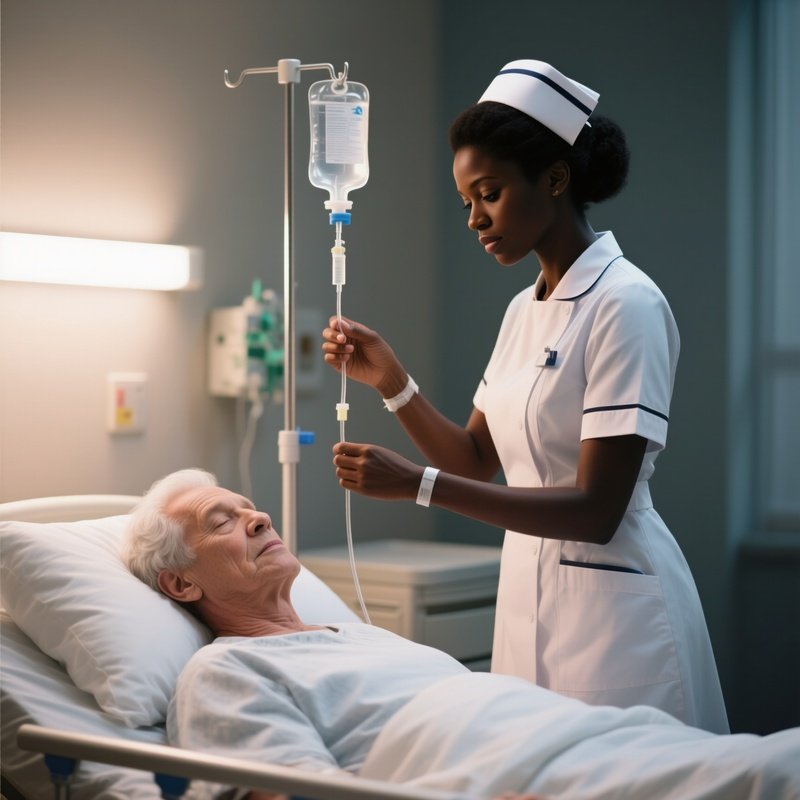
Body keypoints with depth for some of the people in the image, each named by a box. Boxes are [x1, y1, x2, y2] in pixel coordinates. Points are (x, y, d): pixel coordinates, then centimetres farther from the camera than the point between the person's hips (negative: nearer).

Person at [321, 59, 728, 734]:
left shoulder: (625, 304, -15)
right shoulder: (525, 309, 11)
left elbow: (597, 510, -21)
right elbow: (478, 462, 14)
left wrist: (417, 484, -24)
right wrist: (390, 380, 0)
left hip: (610, 600, -8)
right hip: (530, 594, 8)